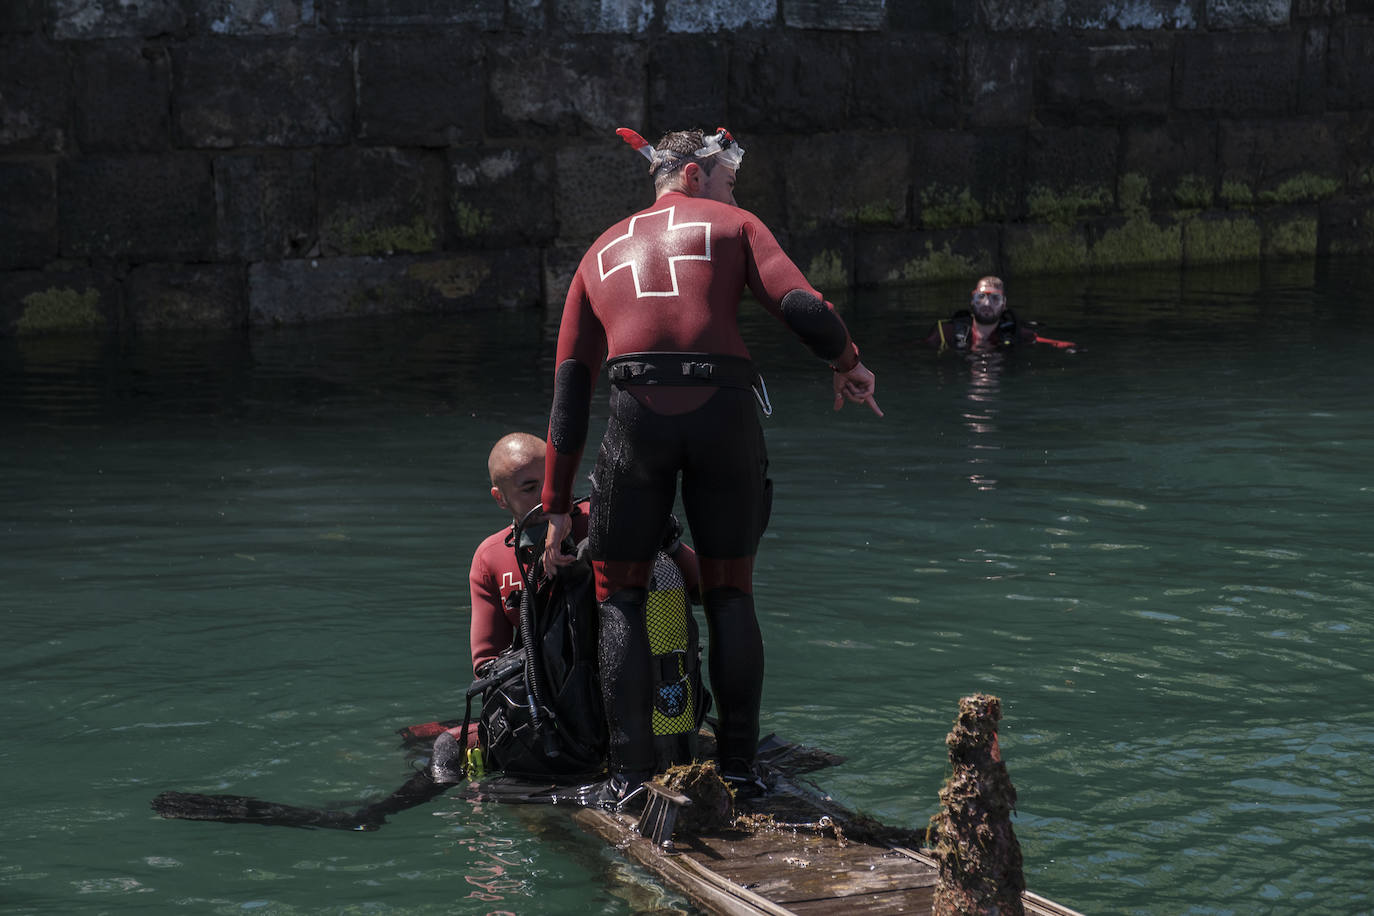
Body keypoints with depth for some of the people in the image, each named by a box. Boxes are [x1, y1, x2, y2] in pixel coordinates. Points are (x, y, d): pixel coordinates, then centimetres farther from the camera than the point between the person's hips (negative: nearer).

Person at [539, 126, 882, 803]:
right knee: (730, 592, 15)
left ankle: (629, 775, 3)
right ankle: (738, 769, 13)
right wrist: (847, 365, 19)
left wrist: (557, 506, 19)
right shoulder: (732, 223, 18)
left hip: (636, 413, 1)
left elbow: (570, 385, 20)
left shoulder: (602, 250, 26)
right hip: (724, 410, -1)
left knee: (620, 594, 13)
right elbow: (802, 307, -1)